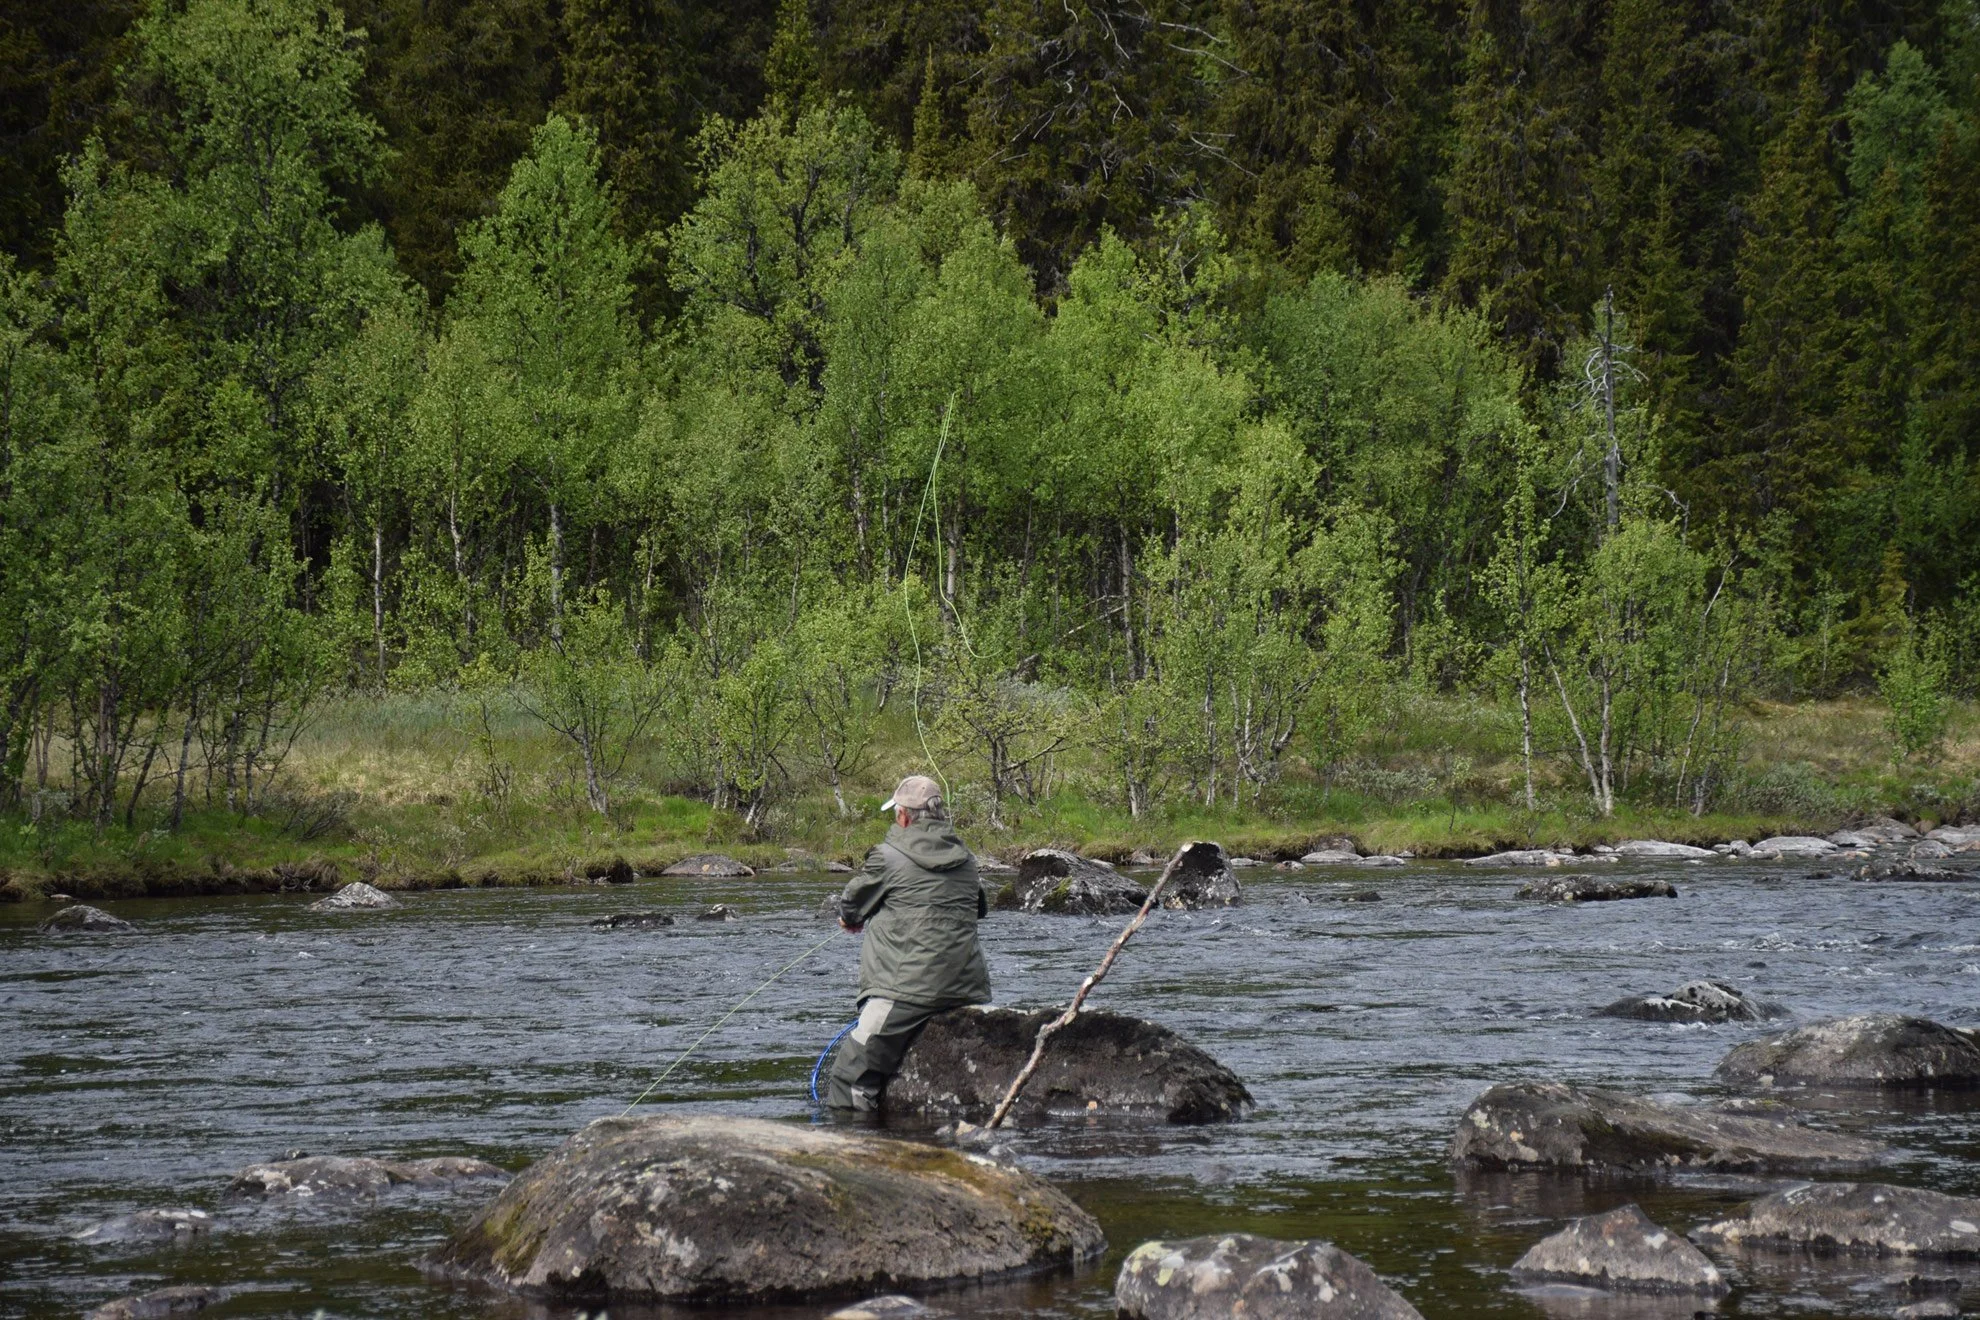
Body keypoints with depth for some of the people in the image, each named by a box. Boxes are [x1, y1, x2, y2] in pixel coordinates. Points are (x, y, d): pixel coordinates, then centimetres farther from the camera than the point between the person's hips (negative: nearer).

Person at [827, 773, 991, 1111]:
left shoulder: (888, 857, -5)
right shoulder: (965, 858, 11)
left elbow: (850, 907, 10)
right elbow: (981, 909, 27)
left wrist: (852, 919, 33)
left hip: (908, 990, -7)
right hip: (968, 991, 7)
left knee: (853, 1077, -5)